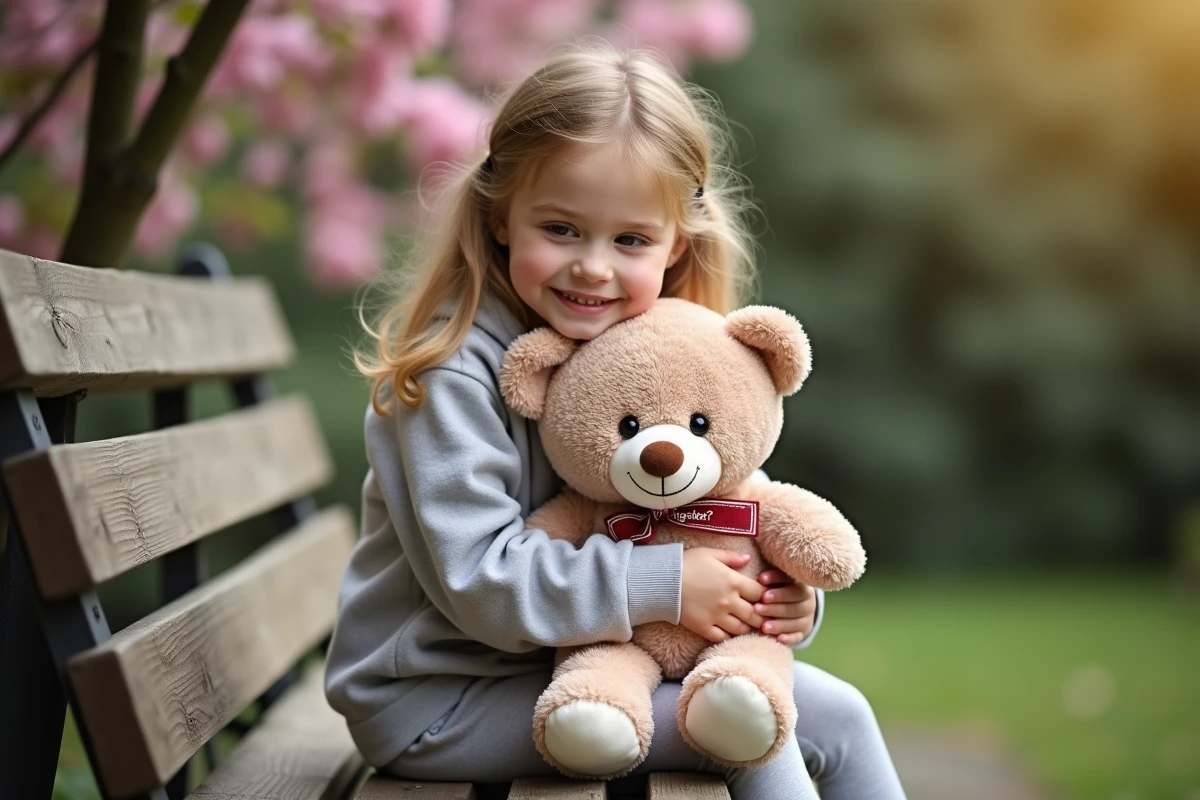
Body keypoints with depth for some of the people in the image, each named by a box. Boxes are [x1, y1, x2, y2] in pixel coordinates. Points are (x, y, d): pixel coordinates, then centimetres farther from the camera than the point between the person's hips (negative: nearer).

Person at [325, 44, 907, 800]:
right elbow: (478, 578, -26)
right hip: (434, 702, -7)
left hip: (568, 670, 7)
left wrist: (784, 598, -14)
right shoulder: (454, 369, -21)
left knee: (838, 714, 4)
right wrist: (663, 585, -26)